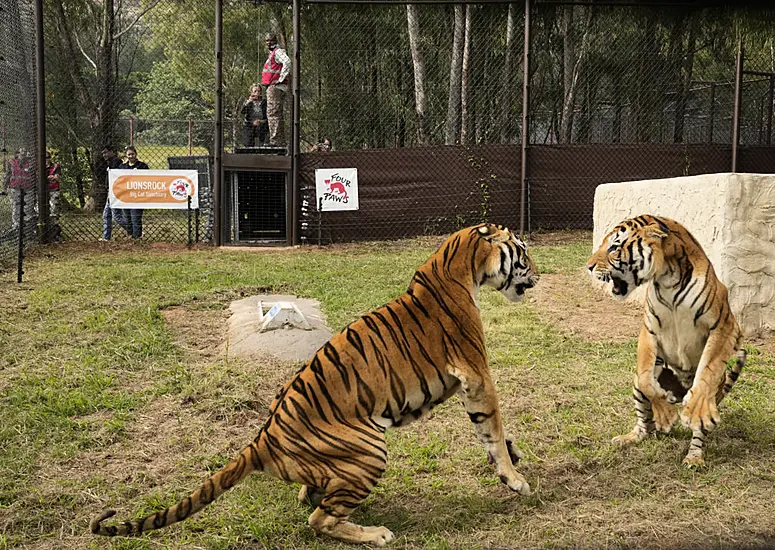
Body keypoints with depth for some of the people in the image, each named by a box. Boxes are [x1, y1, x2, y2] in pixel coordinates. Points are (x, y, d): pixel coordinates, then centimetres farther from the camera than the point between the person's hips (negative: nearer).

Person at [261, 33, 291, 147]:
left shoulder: (278, 52, -9)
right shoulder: (272, 53, 23)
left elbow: (287, 62, -28)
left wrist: (281, 79, -25)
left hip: (275, 86, -11)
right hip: (273, 87, 11)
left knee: (272, 113, -14)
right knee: (277, 114, 12)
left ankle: (275, 140, -17)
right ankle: (281, 140, 15)